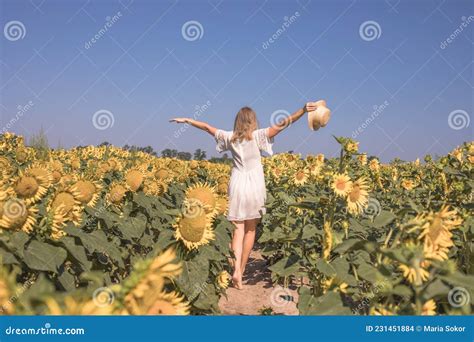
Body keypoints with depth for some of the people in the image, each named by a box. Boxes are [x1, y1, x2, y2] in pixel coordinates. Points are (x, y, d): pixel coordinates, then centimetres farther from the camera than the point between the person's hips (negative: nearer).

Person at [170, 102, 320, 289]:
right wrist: (304, 110, -18)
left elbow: (207, 127, 15)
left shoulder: (230, 137, 5)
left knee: (238, 228, 2)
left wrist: (186, 120, 26)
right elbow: (281, 124, -12)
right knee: (250, 229, 11)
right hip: (254, 186, -2)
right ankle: (242, 269, 17)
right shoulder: (258, 135, -3)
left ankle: (236, 269, -16)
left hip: (237, 185, 2)